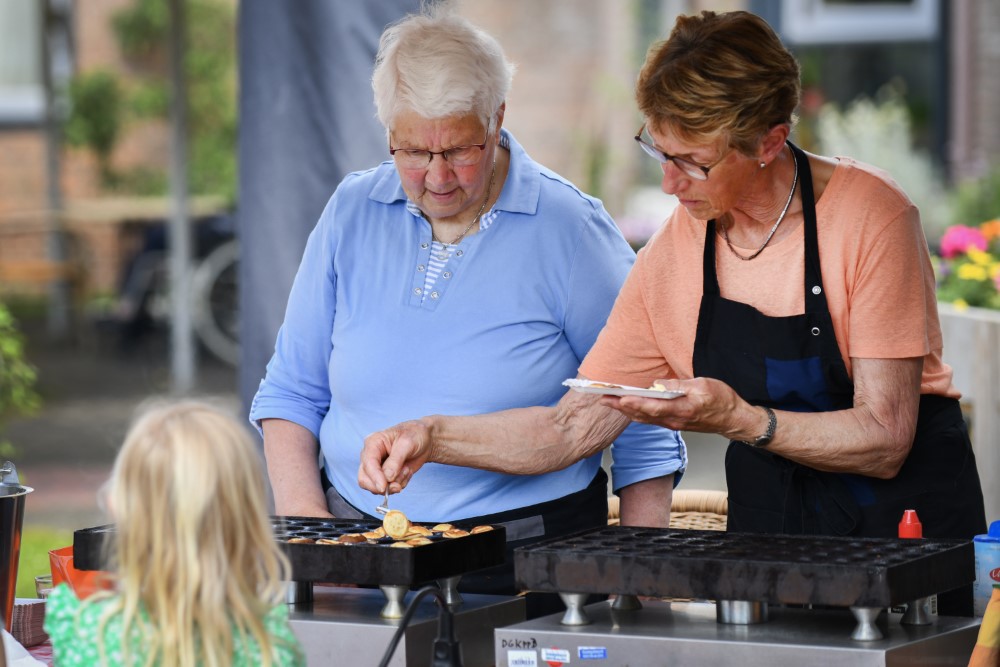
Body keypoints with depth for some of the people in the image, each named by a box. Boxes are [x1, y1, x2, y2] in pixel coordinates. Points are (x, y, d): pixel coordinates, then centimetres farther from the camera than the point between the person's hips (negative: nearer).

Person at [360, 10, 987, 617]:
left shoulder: (870, 216, -15)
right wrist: (434, 437, -7)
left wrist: (740, 419, -30)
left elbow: (883, 439, -17)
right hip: (765, 522, 4)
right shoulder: (675, 252, 0)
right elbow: (574, 426, 5)